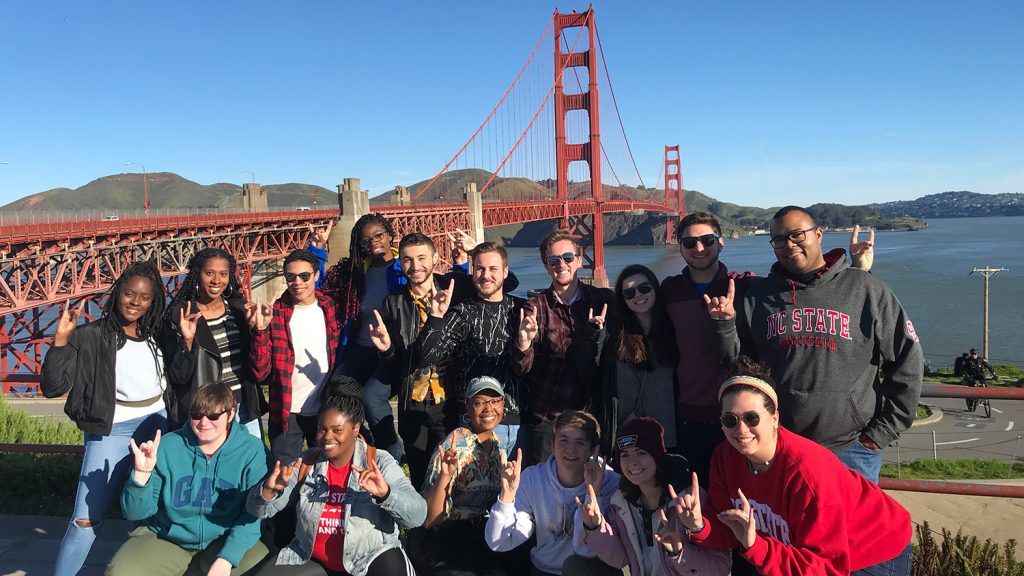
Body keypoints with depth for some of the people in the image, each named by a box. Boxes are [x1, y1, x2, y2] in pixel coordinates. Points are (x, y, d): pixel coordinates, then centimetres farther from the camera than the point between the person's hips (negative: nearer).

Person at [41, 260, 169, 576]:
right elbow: (52, 387, -14)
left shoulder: (158, 335, 4)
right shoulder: (91, 336, -9)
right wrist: (61, 338, -24)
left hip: (158, 428, 4)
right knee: (86, 519, -3)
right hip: (111, 434, -4)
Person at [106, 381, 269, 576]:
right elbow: (136, 513, -6)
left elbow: (253, 513, -12)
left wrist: (226, 559, -24)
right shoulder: (166, 447, -8)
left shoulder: (251, 451, -11)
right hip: (166, 539, 2)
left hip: (224, 539, -1)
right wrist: (142, 474, -24)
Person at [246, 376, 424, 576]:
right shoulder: (306, 463, 1)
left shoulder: (380, 463, -11)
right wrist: (269, 490, -20)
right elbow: (258, 509, 2)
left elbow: (417, 515, -20)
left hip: (370, 559, -4)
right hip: (311, 559, 5)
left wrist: (385, 494, -39)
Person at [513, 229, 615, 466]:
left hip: (592, 412, 1)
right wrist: (524, 340, -26)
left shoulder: (604, 300, 2)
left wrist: (599, 334, -15)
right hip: (547, 418, -1)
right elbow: (522, 368, -5)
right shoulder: (536, 306, 0)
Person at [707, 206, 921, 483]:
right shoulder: (758, 296, 6)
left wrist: (882, 431, -2)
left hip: (850, 449, -2)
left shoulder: (866, 289, -1)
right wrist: (725, 324, -10)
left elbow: (907, 361, 0)